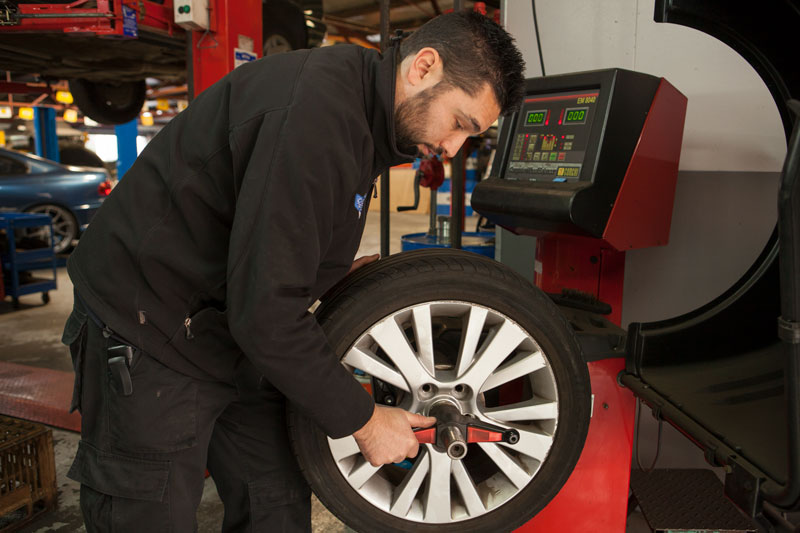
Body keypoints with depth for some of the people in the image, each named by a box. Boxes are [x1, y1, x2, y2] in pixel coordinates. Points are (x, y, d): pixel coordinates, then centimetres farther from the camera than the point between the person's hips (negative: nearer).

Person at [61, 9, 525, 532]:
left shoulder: (361, 106, 4)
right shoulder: (316, 111, -29)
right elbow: (265, 310, -29)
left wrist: (341, 273, 1)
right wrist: (364, 420, -18)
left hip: (235, 328, 9)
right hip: (149, 339, -9)